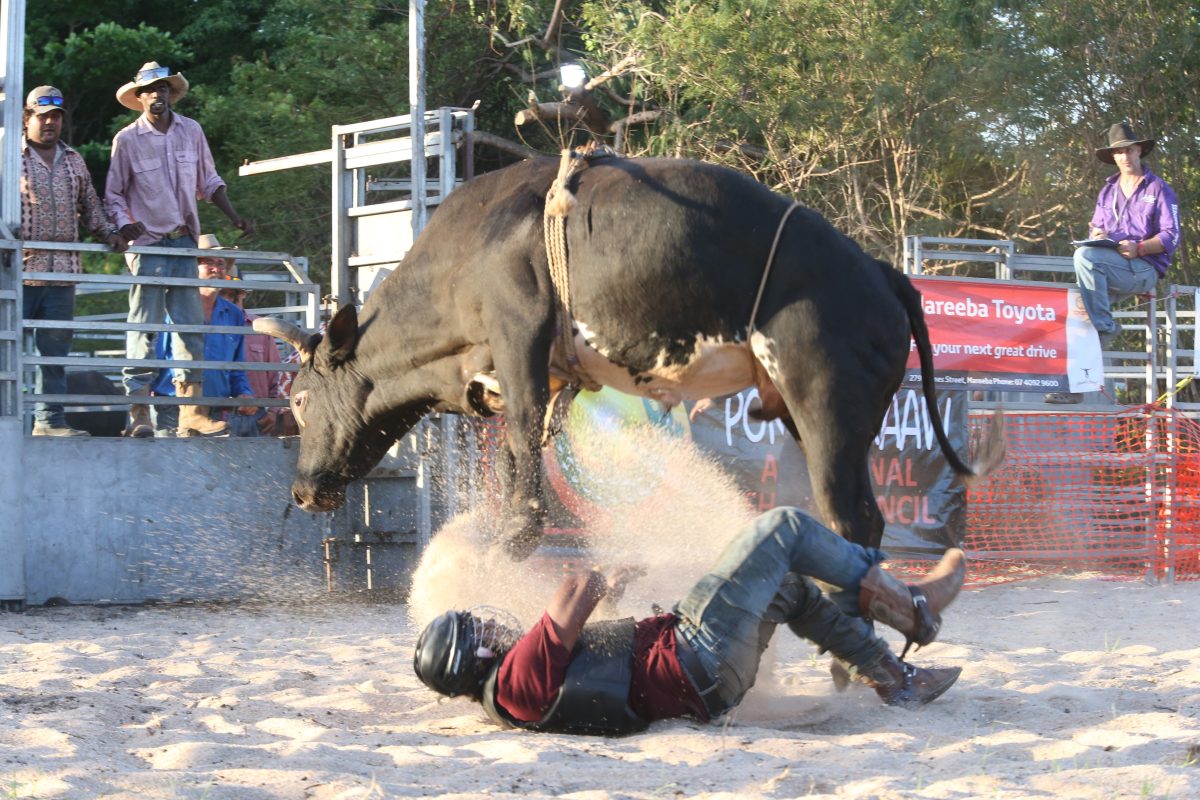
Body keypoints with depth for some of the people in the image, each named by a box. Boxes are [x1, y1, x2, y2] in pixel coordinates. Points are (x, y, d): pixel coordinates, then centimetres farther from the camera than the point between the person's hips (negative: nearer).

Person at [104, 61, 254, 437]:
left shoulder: (191, 131, 7)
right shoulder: (128, 139, -4)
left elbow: (209, 181, 17)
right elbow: (113, 194, 2)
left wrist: (235, 218, 8)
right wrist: (124, 224, -16)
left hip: (184, 241, 4)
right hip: (149, 243, -4)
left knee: (192, 326, 3)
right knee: (144, 328, -5)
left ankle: (191, 410, 7)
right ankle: (139, 412, -2)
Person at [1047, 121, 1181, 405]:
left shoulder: (1159, 189, 4)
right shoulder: (1108, 191, 22)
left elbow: (1171, 237, -4)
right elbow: (1095, 230, 19)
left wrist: (1138, 248, -21)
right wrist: (1097, 235, -7)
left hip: (1144, 268, -5)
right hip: (1110, 269, 5)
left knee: (1084, 256, -32)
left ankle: (1105, 327, -25)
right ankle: (1073, 386, -19)